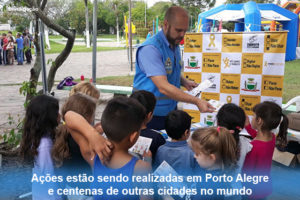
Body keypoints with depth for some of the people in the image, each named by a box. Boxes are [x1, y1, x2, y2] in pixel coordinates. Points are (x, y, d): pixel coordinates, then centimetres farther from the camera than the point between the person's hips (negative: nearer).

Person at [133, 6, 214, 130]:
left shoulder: (175, 46, 7)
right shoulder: (150, 49, -21)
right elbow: (163, 87, -29)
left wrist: (184, 82, 3)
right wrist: (196, 101, -30)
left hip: (171, 111, 8)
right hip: (150, 116, -7)